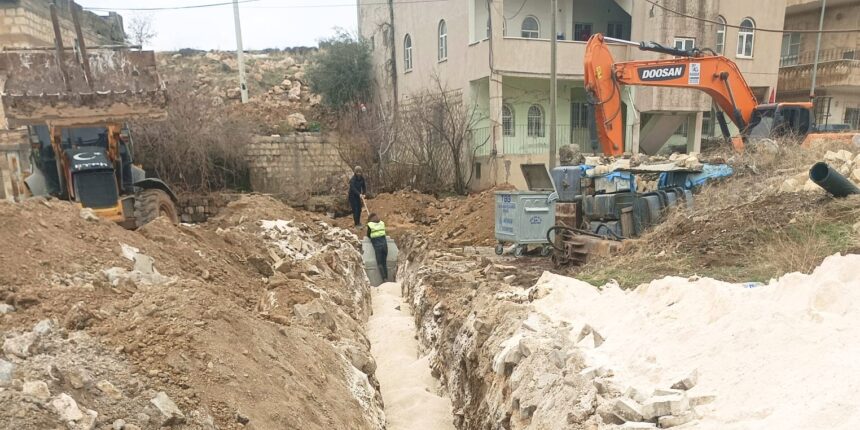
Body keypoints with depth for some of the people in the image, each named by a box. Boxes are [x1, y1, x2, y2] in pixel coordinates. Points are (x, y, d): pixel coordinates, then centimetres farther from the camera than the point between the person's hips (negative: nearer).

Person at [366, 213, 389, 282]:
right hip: (384, 243, 4)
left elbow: (368, 235, 11)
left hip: (377, 246, -4)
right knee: (384, 263, 12)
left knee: (379, 264, 3)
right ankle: (387, 278, 10)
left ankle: (384, 279, -8)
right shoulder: (382, 223, 10)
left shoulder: (370, 225, 0)